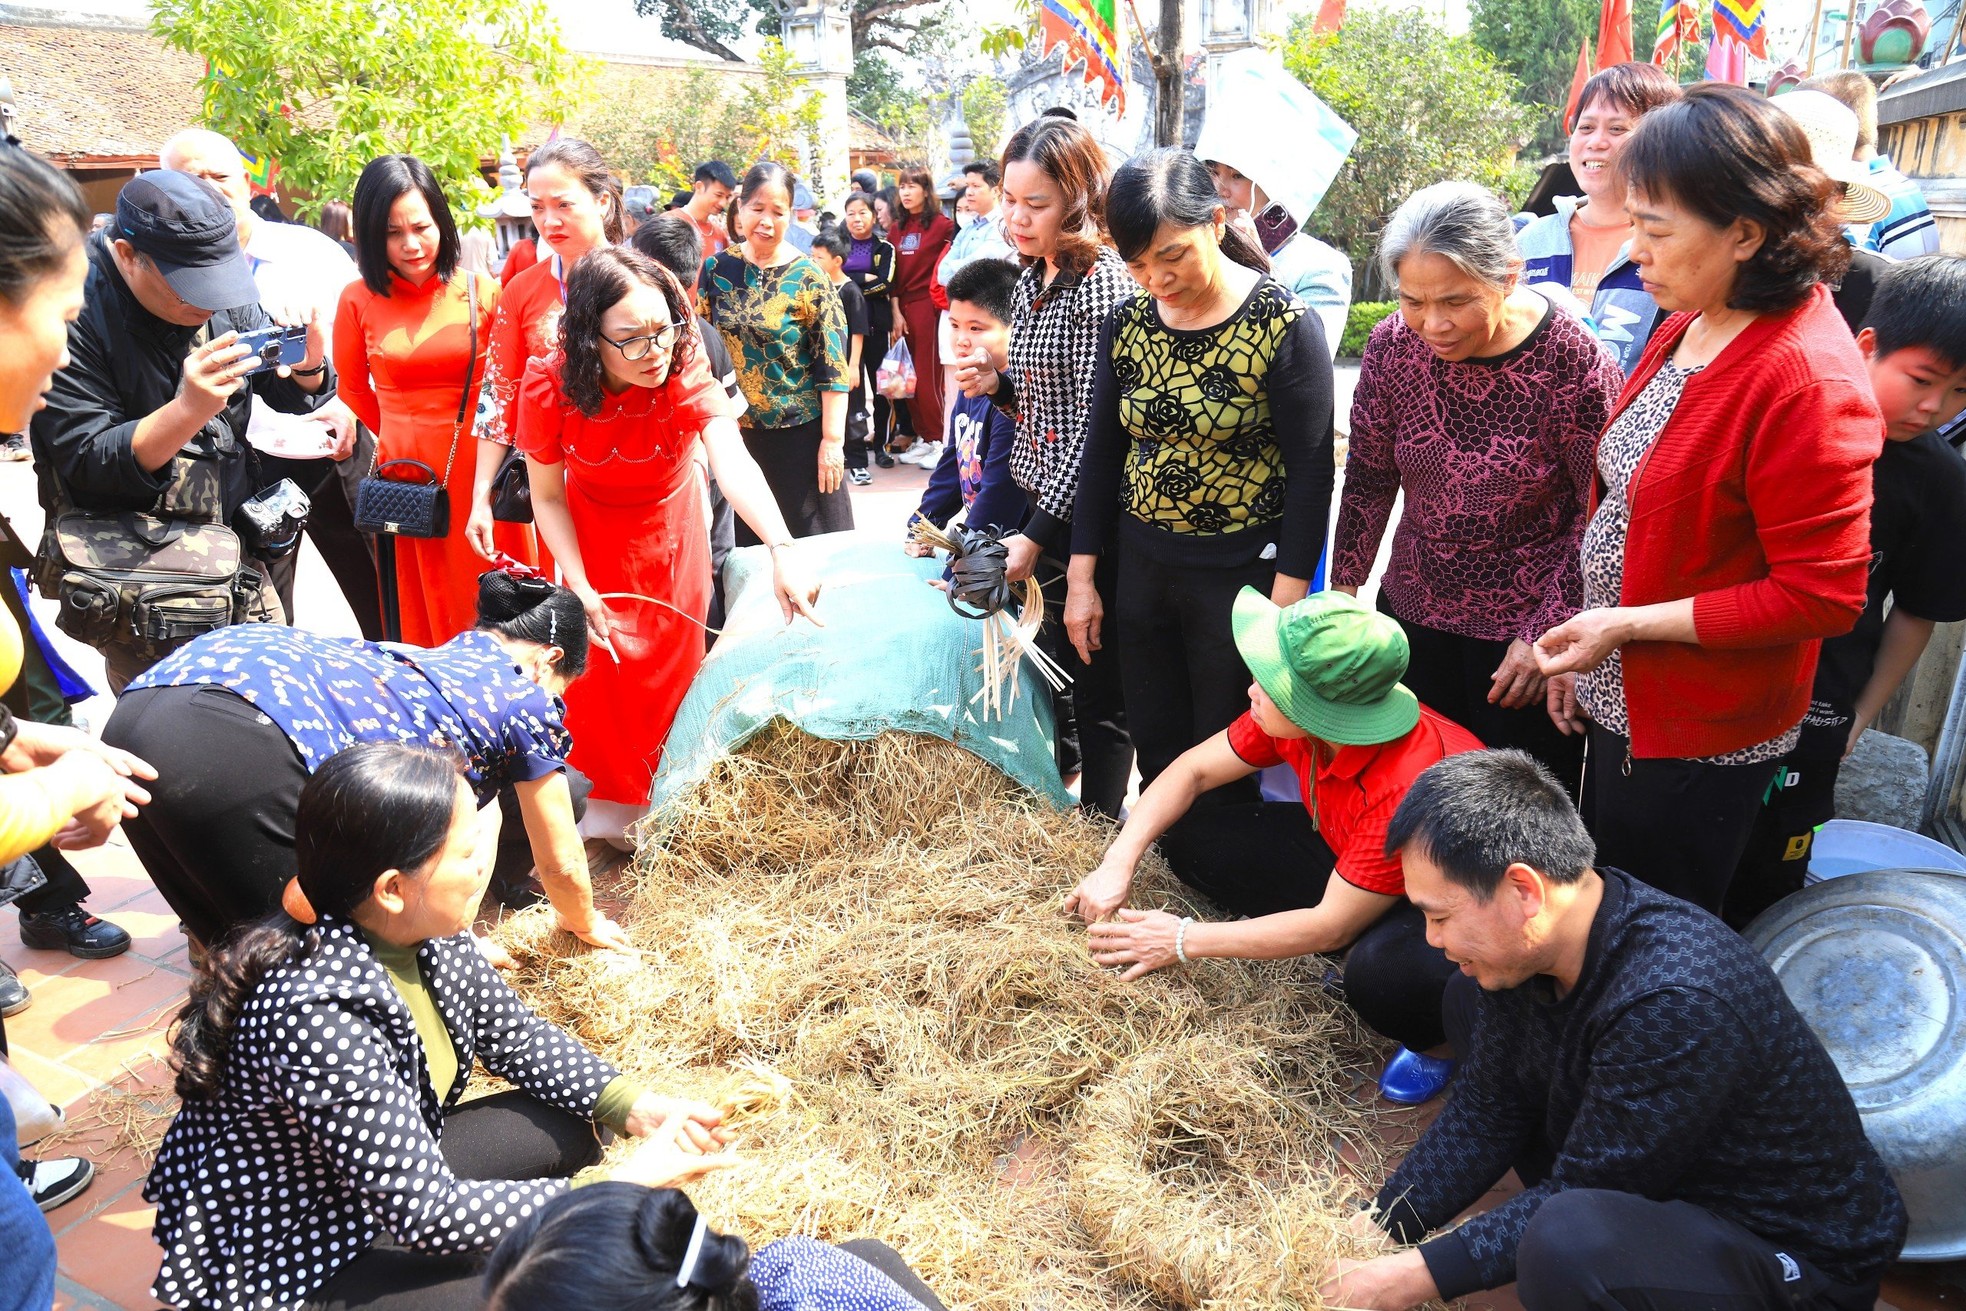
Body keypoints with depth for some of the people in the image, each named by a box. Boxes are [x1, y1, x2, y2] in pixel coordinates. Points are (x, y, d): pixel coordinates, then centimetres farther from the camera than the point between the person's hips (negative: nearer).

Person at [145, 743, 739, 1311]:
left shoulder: (422, 934, -14)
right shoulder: (318, 1016, -37)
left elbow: (515, 1035, 3)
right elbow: (429, 1214, -30)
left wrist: (634, 1107, -10)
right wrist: (626, 1188, -25)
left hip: (392, 1175, 8)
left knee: (570, 1125, 4)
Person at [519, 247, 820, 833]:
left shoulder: (688, 372, -32)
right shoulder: (548, 388, -28)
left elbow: (734, 463, -49)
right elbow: (547, 497, -15)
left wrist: (782, 549, -65)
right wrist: (581, 588, -24)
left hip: (673, 539, 0)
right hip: (596, 543, 0)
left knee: (674, 670, 12)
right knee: (605, 674, 5)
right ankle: (610, 796, 32)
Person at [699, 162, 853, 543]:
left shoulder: (807, 278, -8)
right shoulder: (717, 269, 2)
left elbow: (833, 365, -9)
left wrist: (832, 439, -13)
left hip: (800, 432, -3)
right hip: (736, 432, 3)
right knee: (746, 543, 11)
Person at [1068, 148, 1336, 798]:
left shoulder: (1283, 323, -13)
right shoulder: (1126, 324, 1)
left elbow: (1310, 471, -12)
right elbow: (1101, 453, 6)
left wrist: (1284, 605, -14)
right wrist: (1081, 580, 5)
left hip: (1243, 571, -4)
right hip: (1139, 567, 5)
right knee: (1155, 753, 14)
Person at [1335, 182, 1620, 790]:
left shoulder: (1575, 362, -20)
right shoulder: (1392, 344, -9)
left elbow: (1601, 517, -12)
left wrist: (1547, 632, -14)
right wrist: (1344, 588, 2)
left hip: (1529, 625, -4)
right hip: (1412, 609, 4)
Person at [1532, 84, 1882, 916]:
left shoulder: (1805, 381, -23)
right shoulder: (1689, 325, 1)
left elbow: (1824, 596, -22)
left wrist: (1627, 625, -20)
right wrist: (1585, 650, 8)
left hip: (1698, 744, -7)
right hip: (1619, 701, 8)